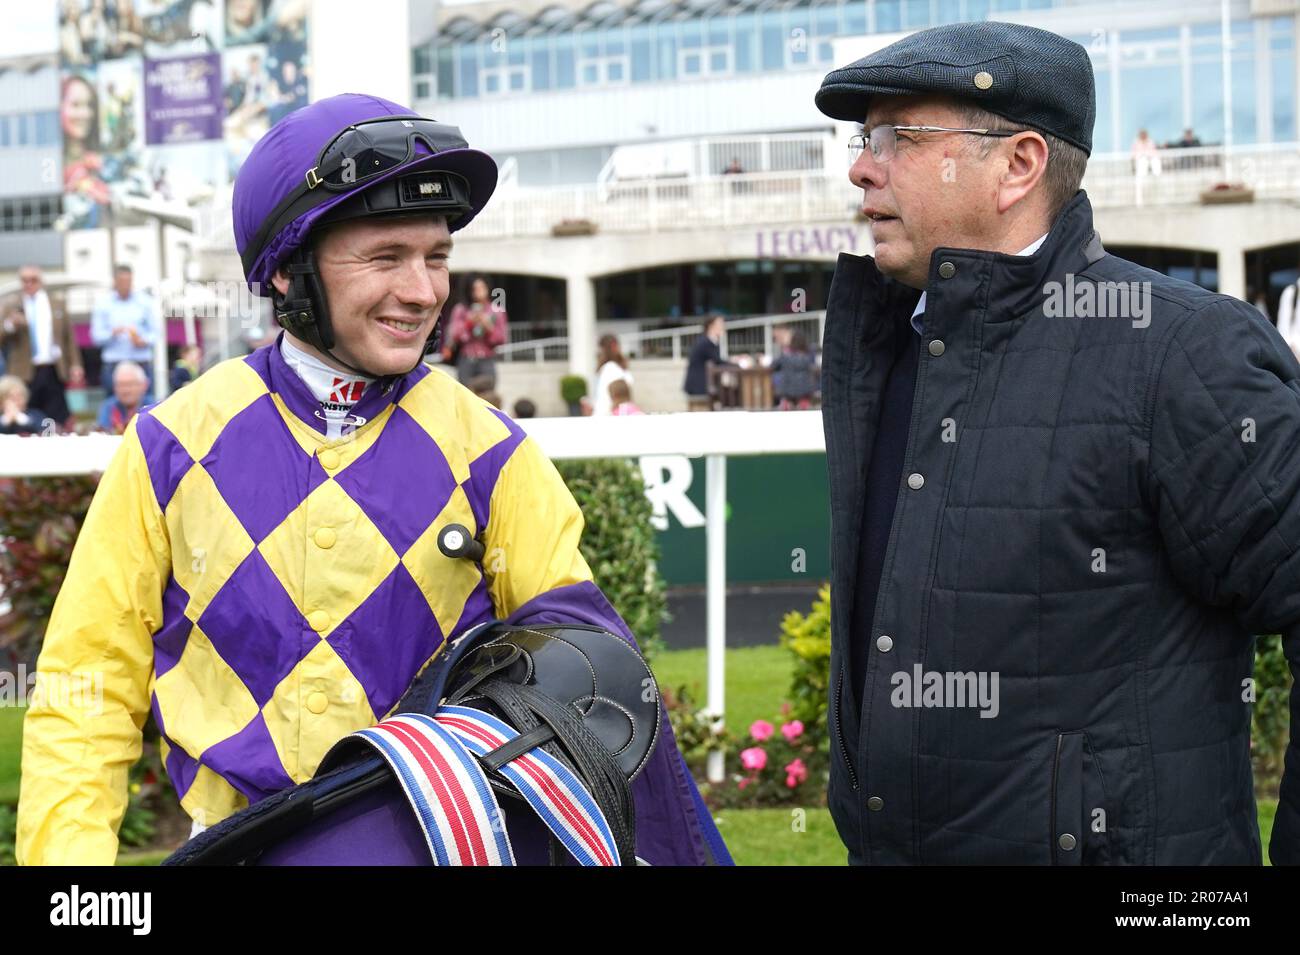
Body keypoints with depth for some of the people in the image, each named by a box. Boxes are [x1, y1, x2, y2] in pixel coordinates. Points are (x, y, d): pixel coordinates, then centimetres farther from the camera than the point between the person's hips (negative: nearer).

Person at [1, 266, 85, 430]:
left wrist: (75, 364, 4)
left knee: (58, 420, -3)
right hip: (26, 373, -1)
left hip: (55, 372, 1)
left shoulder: (58, 305, 14)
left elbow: (69, 337, 14)